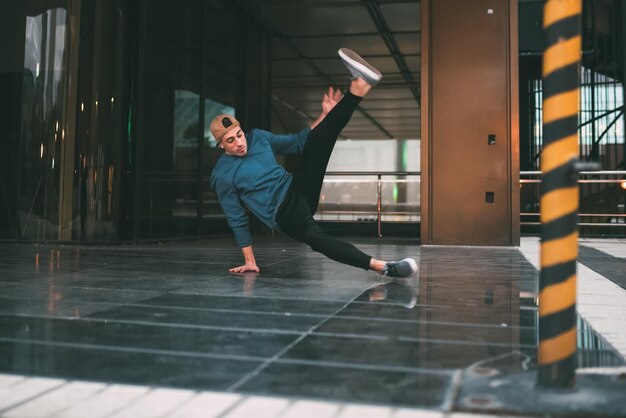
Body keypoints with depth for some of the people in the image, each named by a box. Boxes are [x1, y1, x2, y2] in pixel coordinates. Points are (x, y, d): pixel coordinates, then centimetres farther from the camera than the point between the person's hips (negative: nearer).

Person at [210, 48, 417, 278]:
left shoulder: (257, 137, 8)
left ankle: (360, 85, -30)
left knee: (318, 139, -12)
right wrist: (250, 261, -1)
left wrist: (325, 116, 7)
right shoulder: (221, 176, -7)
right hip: (284, 213, -6)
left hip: (297, 188, 6)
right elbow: (237, 220, -2)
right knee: (316, 238, -37)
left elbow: (296, 143, 18)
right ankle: (382, 267, -50)